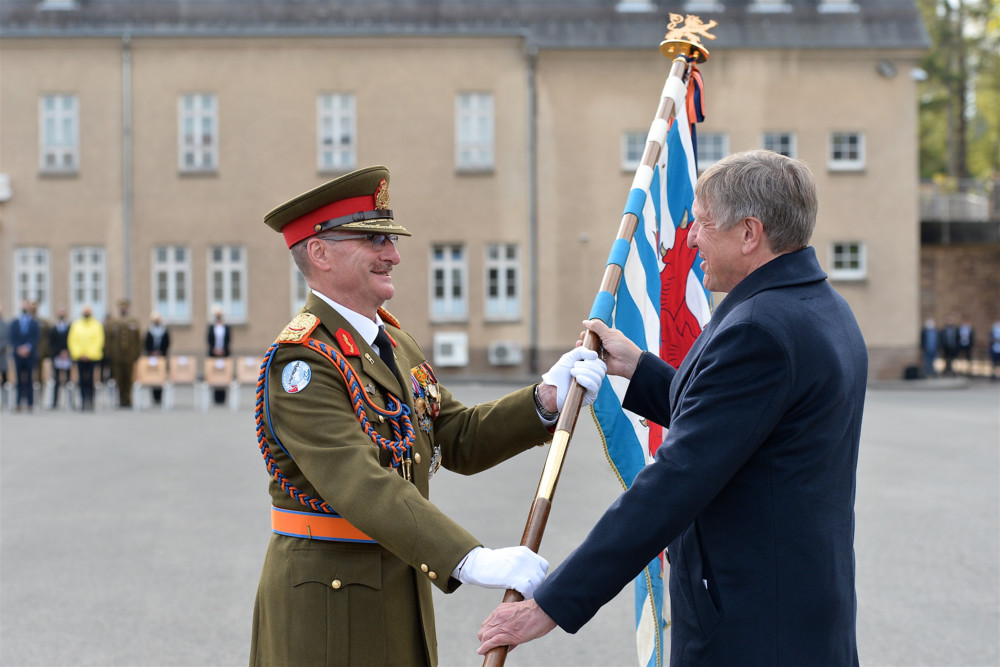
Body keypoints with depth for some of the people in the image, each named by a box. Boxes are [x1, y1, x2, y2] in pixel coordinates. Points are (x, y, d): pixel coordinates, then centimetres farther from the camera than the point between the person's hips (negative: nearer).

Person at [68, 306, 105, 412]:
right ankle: (83, 402, 5)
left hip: (92, 357, -2)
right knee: (82, 380, 0)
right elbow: (72, 340, 9)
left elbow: (99, 341, 0)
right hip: (79, 357, 2)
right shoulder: (76, 325, 11)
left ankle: (90, 402, -6)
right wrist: (77, 354, -3)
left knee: (90, 380, -8)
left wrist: (89, 354, -7)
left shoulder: (97, 325, 5)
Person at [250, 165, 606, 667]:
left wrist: (546, 398, -9)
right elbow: (359, 484, -30)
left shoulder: (391, 338, 10)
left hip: (400, 590, 8)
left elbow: (459, 441, 8)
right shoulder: (302, 359, -19)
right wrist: (472, 561, -39)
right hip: (327, 600, -8)